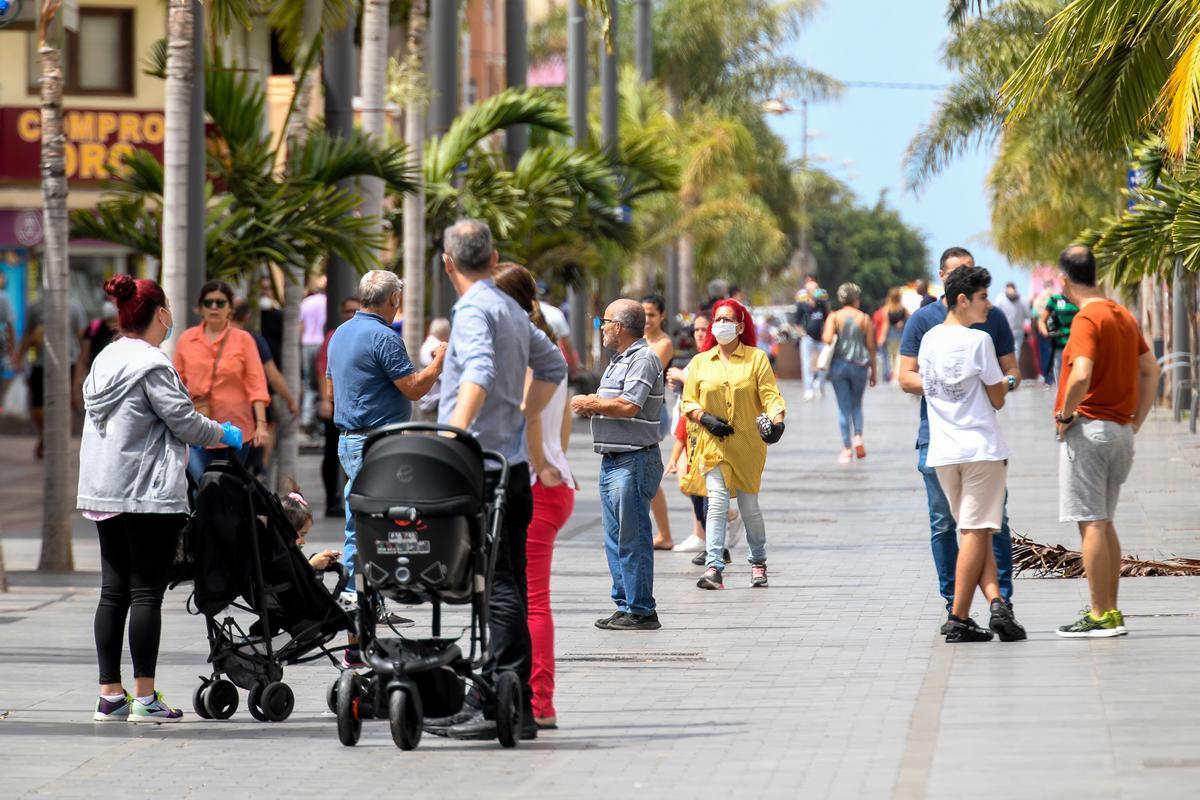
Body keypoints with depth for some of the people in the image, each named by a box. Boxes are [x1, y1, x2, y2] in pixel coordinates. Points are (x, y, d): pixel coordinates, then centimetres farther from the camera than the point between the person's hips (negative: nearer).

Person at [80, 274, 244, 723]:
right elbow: (184, 421, -12)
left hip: (103, 493, 8)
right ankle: (144, 698, -5)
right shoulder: (151, 364, -14)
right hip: (149, 494, -8)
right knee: (147, 592, -5)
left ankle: (110, 695, 10)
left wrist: (206, 438, 25)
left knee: (113, 592, 9)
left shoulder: (104, 361, 13)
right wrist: (223, 434, 8)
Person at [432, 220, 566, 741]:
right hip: (512, 461, 9)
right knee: (503, 586, 10)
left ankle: (512, 709, -14)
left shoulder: (474, 310, -10)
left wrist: (455, 430, -36)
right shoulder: (512, 310, 17)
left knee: (499, 588, -11)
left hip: (483, 465, -9)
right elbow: (553, 365, 31)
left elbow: (480, 373, -27)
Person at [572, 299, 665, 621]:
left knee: (633, 539, -8)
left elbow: (629, 406, -22)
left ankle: (640, 610, -6)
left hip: (634, 461, -10)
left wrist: (589, 403, -8)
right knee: (615, 539, 12)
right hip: (612, 460, 10)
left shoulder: (643, 359, -12)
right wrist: (590, 406, 0)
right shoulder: (618, 360, 19)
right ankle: (624, 603, 17)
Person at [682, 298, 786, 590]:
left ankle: (758, 563, 27)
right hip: (713, 444, 1)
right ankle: (713, 568, -18)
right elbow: (688, 402, 10)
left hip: (747, 444, -1)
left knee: (749, 505, 6)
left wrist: (777, 421, -22)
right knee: (717, 501, -13)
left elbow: (770, 395, -4)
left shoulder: (756, 358, 4)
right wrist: (705, 418, -10)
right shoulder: (700, 362, 10)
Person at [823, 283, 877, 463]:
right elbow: (871, 347, 2)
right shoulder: (865, 319, 1)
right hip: (860, 365, 0)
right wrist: (873, 372, 9)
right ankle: (858, 436, -7)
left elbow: (827, 339, -17)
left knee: (843, 407, 5)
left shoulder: (834, 318, -1)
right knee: (857, 404, 17)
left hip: (839, 365, 0)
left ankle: (847, 449, 2)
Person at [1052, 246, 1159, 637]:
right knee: (1103, 523, 16)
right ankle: (1111, 611, 18)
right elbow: (1151, 370, 18)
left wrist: (1065, 414, -13)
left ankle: (1101, 616, -7)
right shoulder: (1124, 316, 12)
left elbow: (1081, 375, -28)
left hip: (1088, 428, -8)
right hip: (1120, 430, 8)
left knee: (1091, 524, -6)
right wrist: (1135, 421, 18)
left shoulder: (1087, 319, -14)